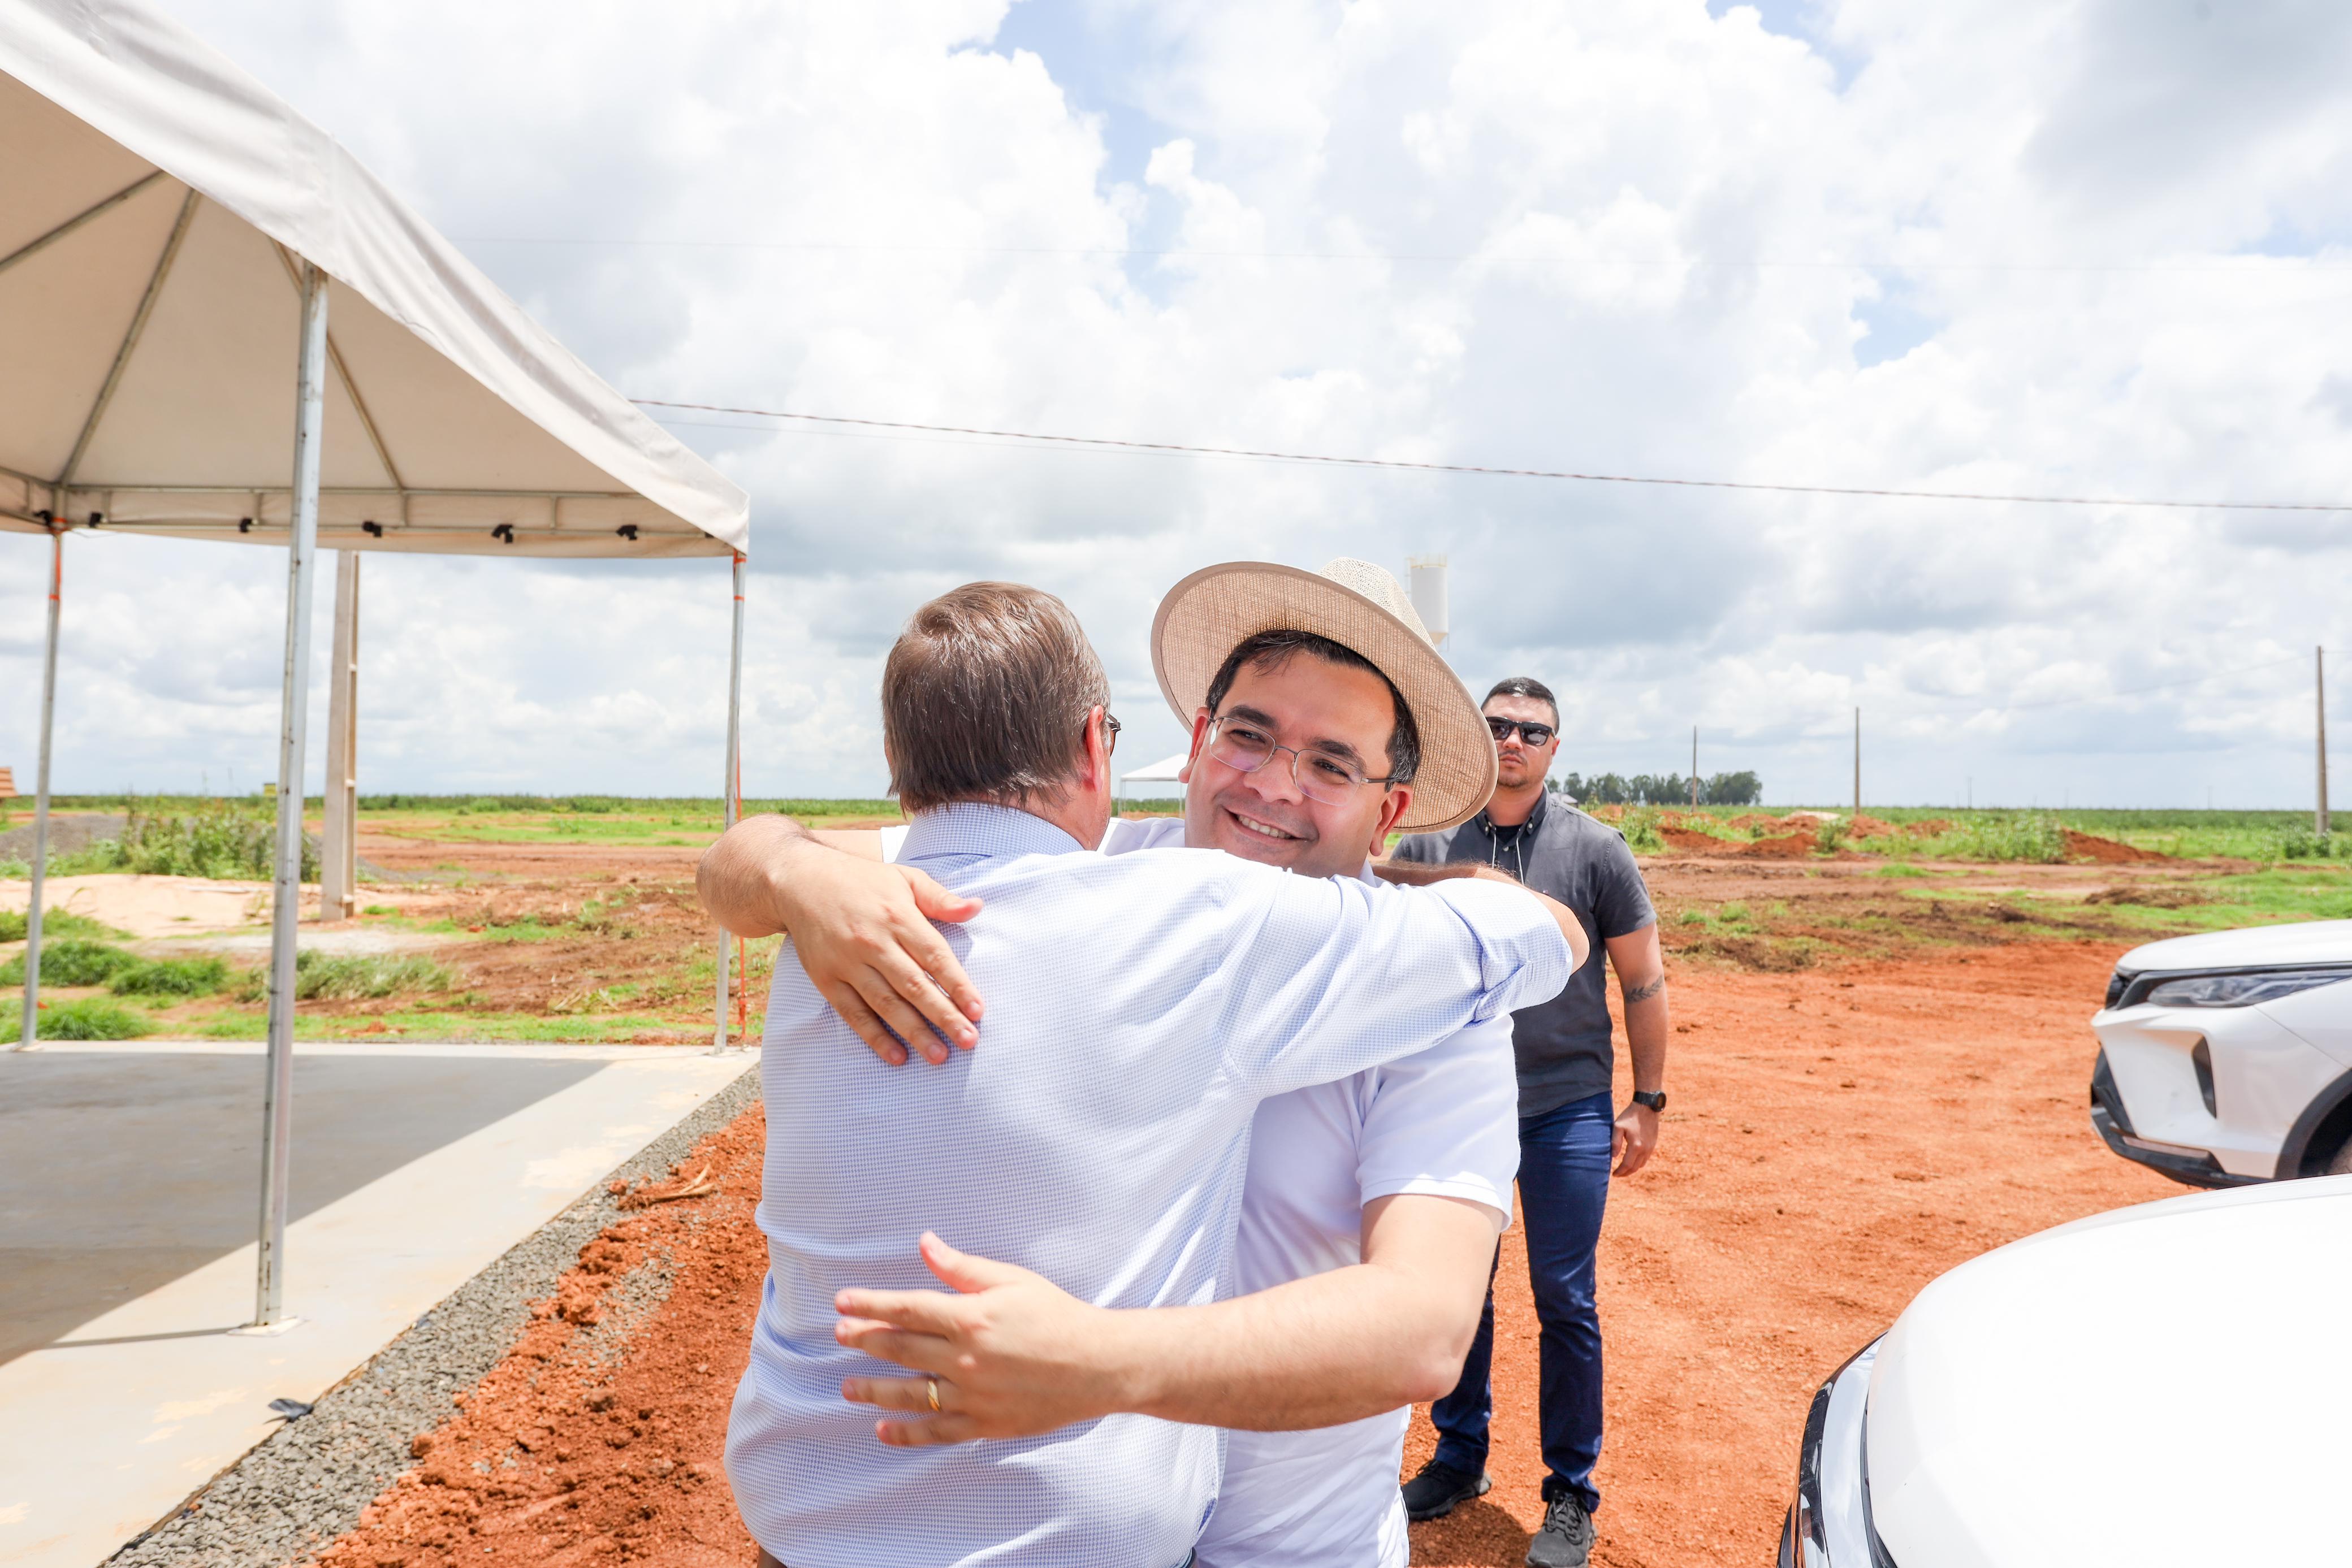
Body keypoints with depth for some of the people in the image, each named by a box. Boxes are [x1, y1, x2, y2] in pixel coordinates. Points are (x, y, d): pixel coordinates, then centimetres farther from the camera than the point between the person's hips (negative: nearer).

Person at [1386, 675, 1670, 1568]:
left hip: (1567, 1112, -2)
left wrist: (1647, 1103, 1)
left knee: (1565, 1303, 7)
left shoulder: (1596, 851, -4)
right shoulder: (1427, 850, -1)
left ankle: (1571, 1495, 25)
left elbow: (1644, 982, 2)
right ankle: (1459, 1460, 34)